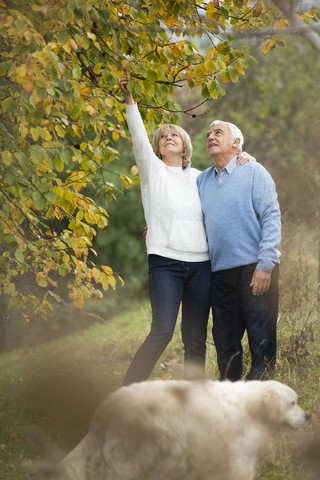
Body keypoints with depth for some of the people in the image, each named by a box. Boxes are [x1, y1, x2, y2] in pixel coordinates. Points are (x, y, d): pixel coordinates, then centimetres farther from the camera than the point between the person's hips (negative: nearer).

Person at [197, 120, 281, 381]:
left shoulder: (253, 172, 0)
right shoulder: (203, 180, 16)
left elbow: (272, 218, -7)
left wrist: (265, 266, -15)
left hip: (255, 269, -5)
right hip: (220, 271, 5)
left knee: (261, 340, -5)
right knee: (225, 340, 9)